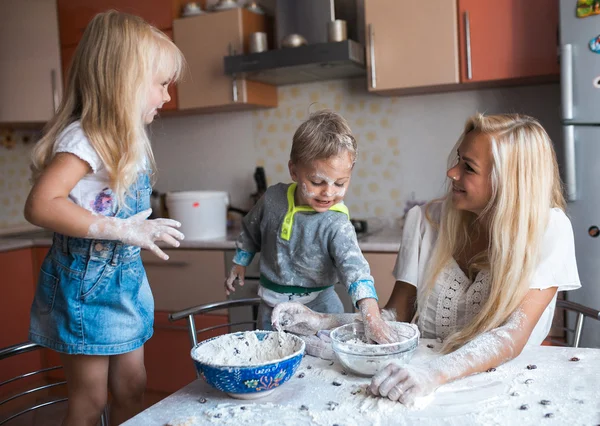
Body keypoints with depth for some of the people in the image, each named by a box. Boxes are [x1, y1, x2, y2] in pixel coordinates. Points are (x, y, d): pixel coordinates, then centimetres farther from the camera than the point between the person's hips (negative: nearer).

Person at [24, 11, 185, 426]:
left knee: (132, 388, 16)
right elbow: (40, 205, -29)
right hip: (87, 286, -8)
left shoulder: (128, 138, 7)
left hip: (126, 279, 8)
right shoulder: (85, 138, -20)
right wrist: (122, 230, -29)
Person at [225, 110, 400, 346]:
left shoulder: (336, 225, -20)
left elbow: (354, 267, -34)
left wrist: (372, 314, -47)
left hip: (318, 308, -3)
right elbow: (251, 232, 11)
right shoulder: (274, 198, -9)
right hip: (272, 306, 3)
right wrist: (239, 264, 17)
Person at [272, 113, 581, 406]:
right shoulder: (425, 220, -4)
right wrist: (326, 323, -15)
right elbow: (395, 315, 0)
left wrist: (436, 373, -37)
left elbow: (514, 334, -22)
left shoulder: (549, 229, -12)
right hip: (425, 369, 2)